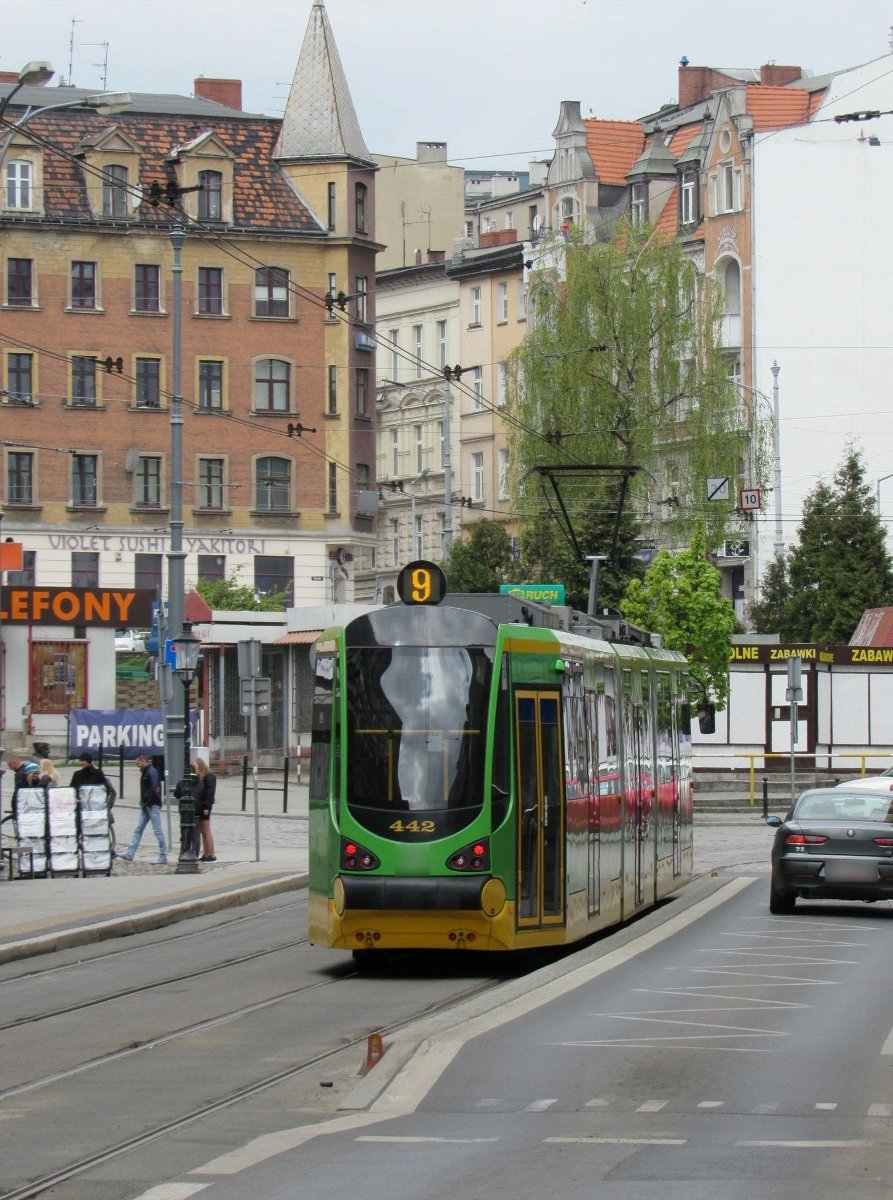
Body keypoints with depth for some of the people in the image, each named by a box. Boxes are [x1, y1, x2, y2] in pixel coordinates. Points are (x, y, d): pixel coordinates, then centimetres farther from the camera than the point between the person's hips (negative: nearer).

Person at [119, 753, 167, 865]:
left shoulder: (152, 772, -14)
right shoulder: (145, 772, 16)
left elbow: (155, 789, -21)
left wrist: (145, 802, -15)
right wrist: (142, 803, 6)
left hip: (153, 805, -10)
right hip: (146, 806, 10)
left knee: (158, 831, -4)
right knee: (138, 829, 8)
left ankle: (163, 857, 0)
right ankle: (129, 854, 8)